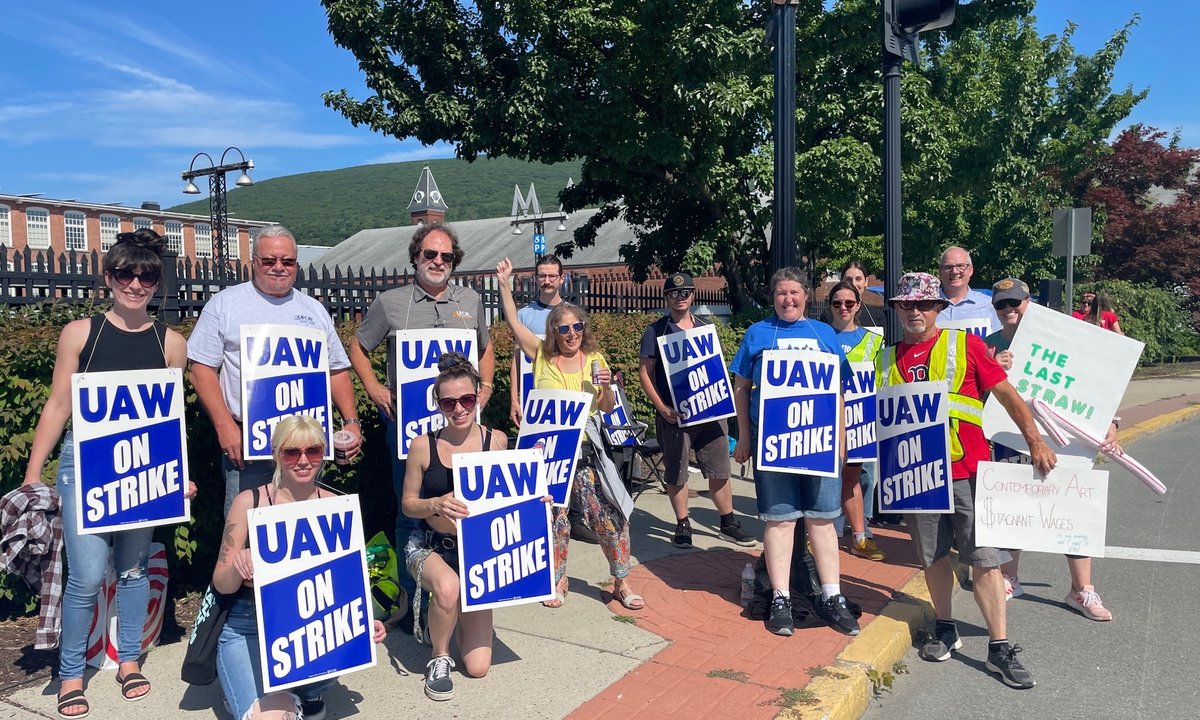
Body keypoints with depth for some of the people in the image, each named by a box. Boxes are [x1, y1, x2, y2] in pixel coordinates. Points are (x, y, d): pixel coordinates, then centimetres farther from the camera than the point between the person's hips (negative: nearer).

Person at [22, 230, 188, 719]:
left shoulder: (171, 343, 1)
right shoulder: (79, 334, -2)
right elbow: (57, 406, 1)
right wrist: (33, 475, 0)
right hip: (84, 463, -2)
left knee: (133, 569, 13)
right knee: (88, 575, -6)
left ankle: (129, 660, 30)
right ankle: (70, 673, 14)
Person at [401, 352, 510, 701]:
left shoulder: (496, 440, -7)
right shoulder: (423, 445, -10)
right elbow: (407, 503, -1)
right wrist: (437, 505, -21)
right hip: (429, 545, -1)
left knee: (477, 668, -2)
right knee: (447, 587, -40)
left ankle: (455, 613, 32)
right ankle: (439, 657, -7)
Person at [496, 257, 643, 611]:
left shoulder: (595, 359, 5)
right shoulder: (542, 355, 3)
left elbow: (608, 408, 8)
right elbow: (513, 321, -4)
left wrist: (606, 387, -12)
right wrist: (504, 283, -9)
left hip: (586, 449, 1)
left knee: (608, 514, -4)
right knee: (554, 519, 5)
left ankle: (621, 582, 12)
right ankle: (557, 580, 27)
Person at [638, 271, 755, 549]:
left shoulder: (706, 327, 11)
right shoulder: (656, 331, -1)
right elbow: (645, 373, -4)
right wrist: (662, 408, -13)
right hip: (674, 414, -3)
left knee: (720, 470, 7)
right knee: (676, 474, 5)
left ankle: (728, 524, 20)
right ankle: (682, 525, 19)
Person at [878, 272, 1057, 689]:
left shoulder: (965, 345, 1)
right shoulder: (888, 359, 10)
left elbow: (1006, 393, 0)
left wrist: (1035, 441, -8)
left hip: (967, 470, -3)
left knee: (984, 557, -2)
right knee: (932, 556, 12)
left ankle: (1000, 649, 8)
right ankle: (945, 629, 30)